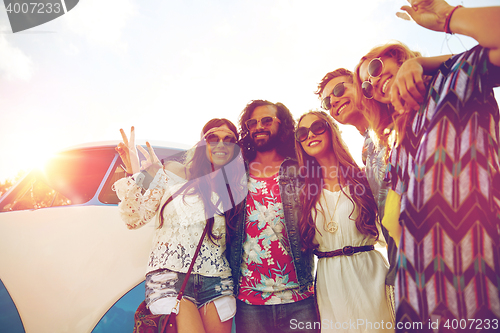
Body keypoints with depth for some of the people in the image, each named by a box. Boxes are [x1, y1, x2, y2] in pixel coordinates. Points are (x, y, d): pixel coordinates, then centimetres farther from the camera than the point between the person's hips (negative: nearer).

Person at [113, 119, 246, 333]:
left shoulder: (235, 189, 9)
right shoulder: (173, 174, 1)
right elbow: (135, 219, -2)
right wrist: (135, 177, -17)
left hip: (216, 283, 4)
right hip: (170, 278, -3)